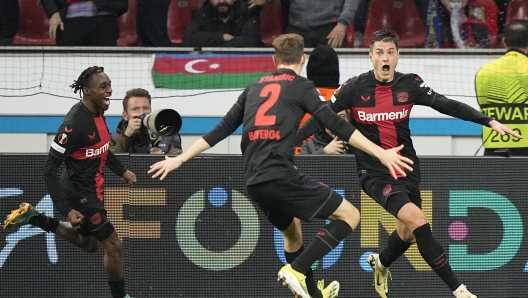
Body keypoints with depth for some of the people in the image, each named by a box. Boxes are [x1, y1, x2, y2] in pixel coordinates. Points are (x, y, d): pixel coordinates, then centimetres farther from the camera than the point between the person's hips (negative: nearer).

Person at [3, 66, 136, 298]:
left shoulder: (97, 110, -3)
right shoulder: (75, 124, -29)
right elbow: (49, 169, -27)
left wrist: (121, 171, 17)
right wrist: (66, 210, -28)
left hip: (92, 189, 9)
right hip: (80, 195, -9)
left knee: (88, 244, 26)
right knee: (113, 246, -1)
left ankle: (34, 218, 30)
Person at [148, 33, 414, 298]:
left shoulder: (254, 88, 20)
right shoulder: (300, 86, 3)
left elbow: (222, 129, 19)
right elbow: (335, 125, -6)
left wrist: (180, 159, 26)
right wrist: (381, 153, -9)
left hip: (254, 183, 7)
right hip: (280, 176, -7)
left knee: (293, 232, 29)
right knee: (349, 216, -2)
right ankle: (296, 270, -13)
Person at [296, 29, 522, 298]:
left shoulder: (410, 85, -4)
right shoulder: (354, 88, -10)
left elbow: (448, 106, -8)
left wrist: (490, 121, -17)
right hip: (374, 171, -5)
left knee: (408, 233, 15)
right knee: (417, 220, -22)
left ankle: (380, 263, 51)